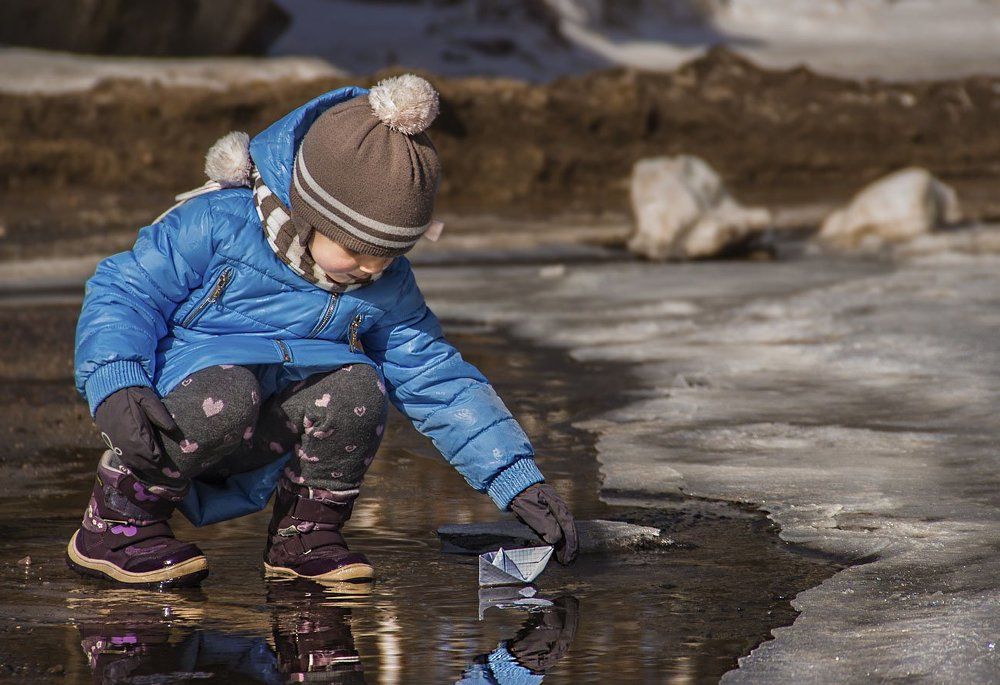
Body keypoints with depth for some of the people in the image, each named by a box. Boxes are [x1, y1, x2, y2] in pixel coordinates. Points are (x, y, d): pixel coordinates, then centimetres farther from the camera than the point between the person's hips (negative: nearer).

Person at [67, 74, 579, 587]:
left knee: (359, 385, -22)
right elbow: (123, 293, -11)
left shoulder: (386, 290, 0)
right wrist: (117, 388, -29)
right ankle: (115, 522, -16)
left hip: (256, 441, 4)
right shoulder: (219, 223, -14)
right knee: (225, 396, -37)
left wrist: (518, 481, -5)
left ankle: (305, 532, -1)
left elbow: (440, 383, 3)